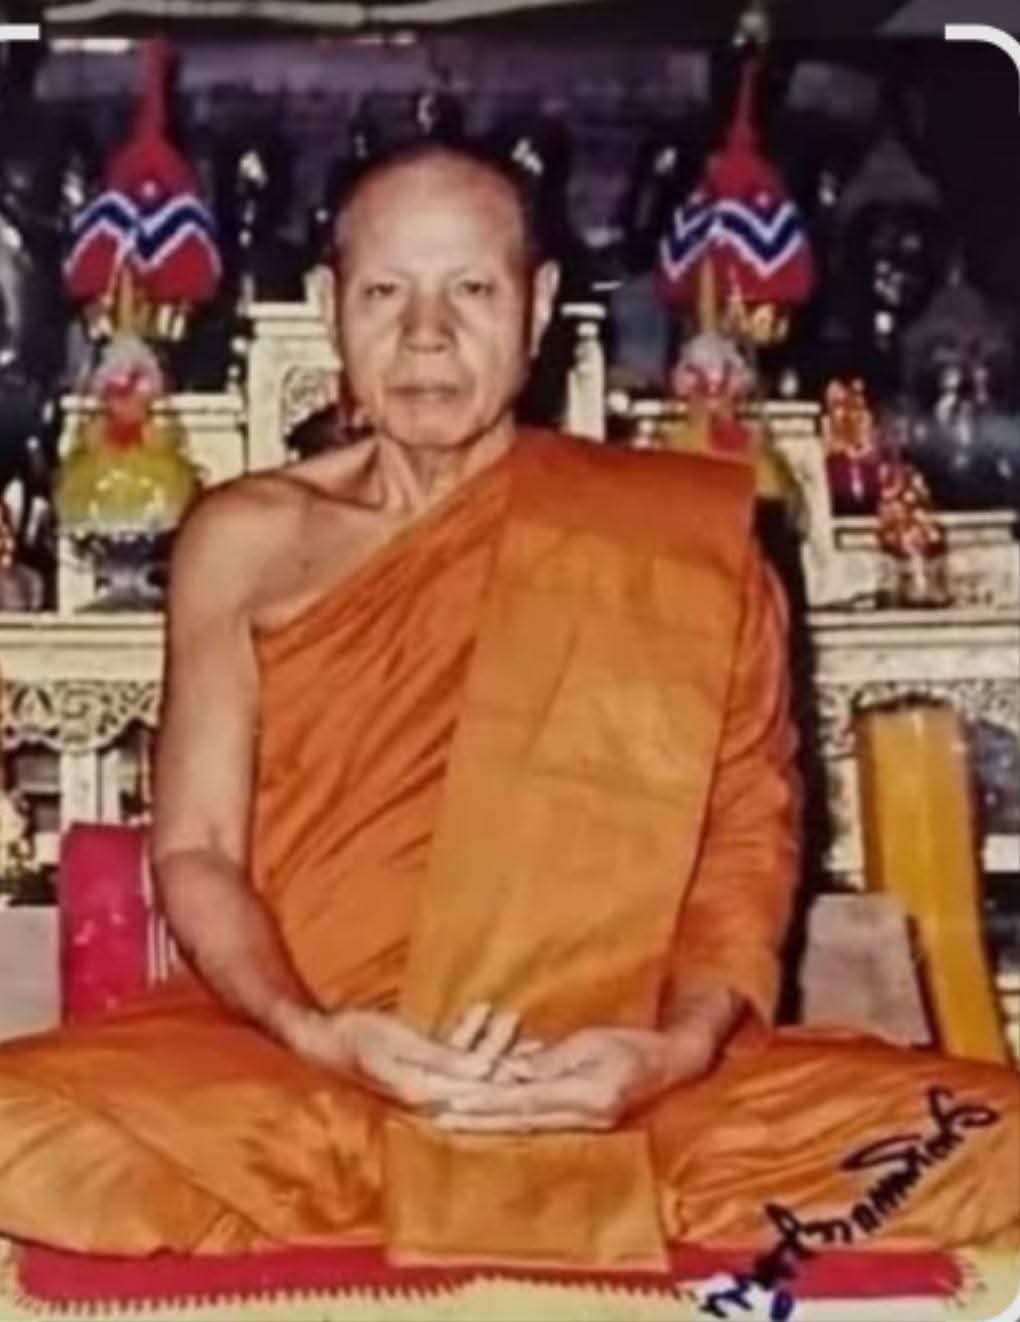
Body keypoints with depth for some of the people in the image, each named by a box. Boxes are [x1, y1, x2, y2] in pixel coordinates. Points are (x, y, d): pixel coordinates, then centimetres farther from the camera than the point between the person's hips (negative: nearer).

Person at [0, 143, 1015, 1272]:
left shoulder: (670, 540, 6)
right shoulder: (247, 540, 8)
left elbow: (746, 834, 4)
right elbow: (196, 851, 4)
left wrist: (680, 1045, -15)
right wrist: (313, 1037, -16)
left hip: (601, 1082, 0)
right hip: (299, 1071, 0)